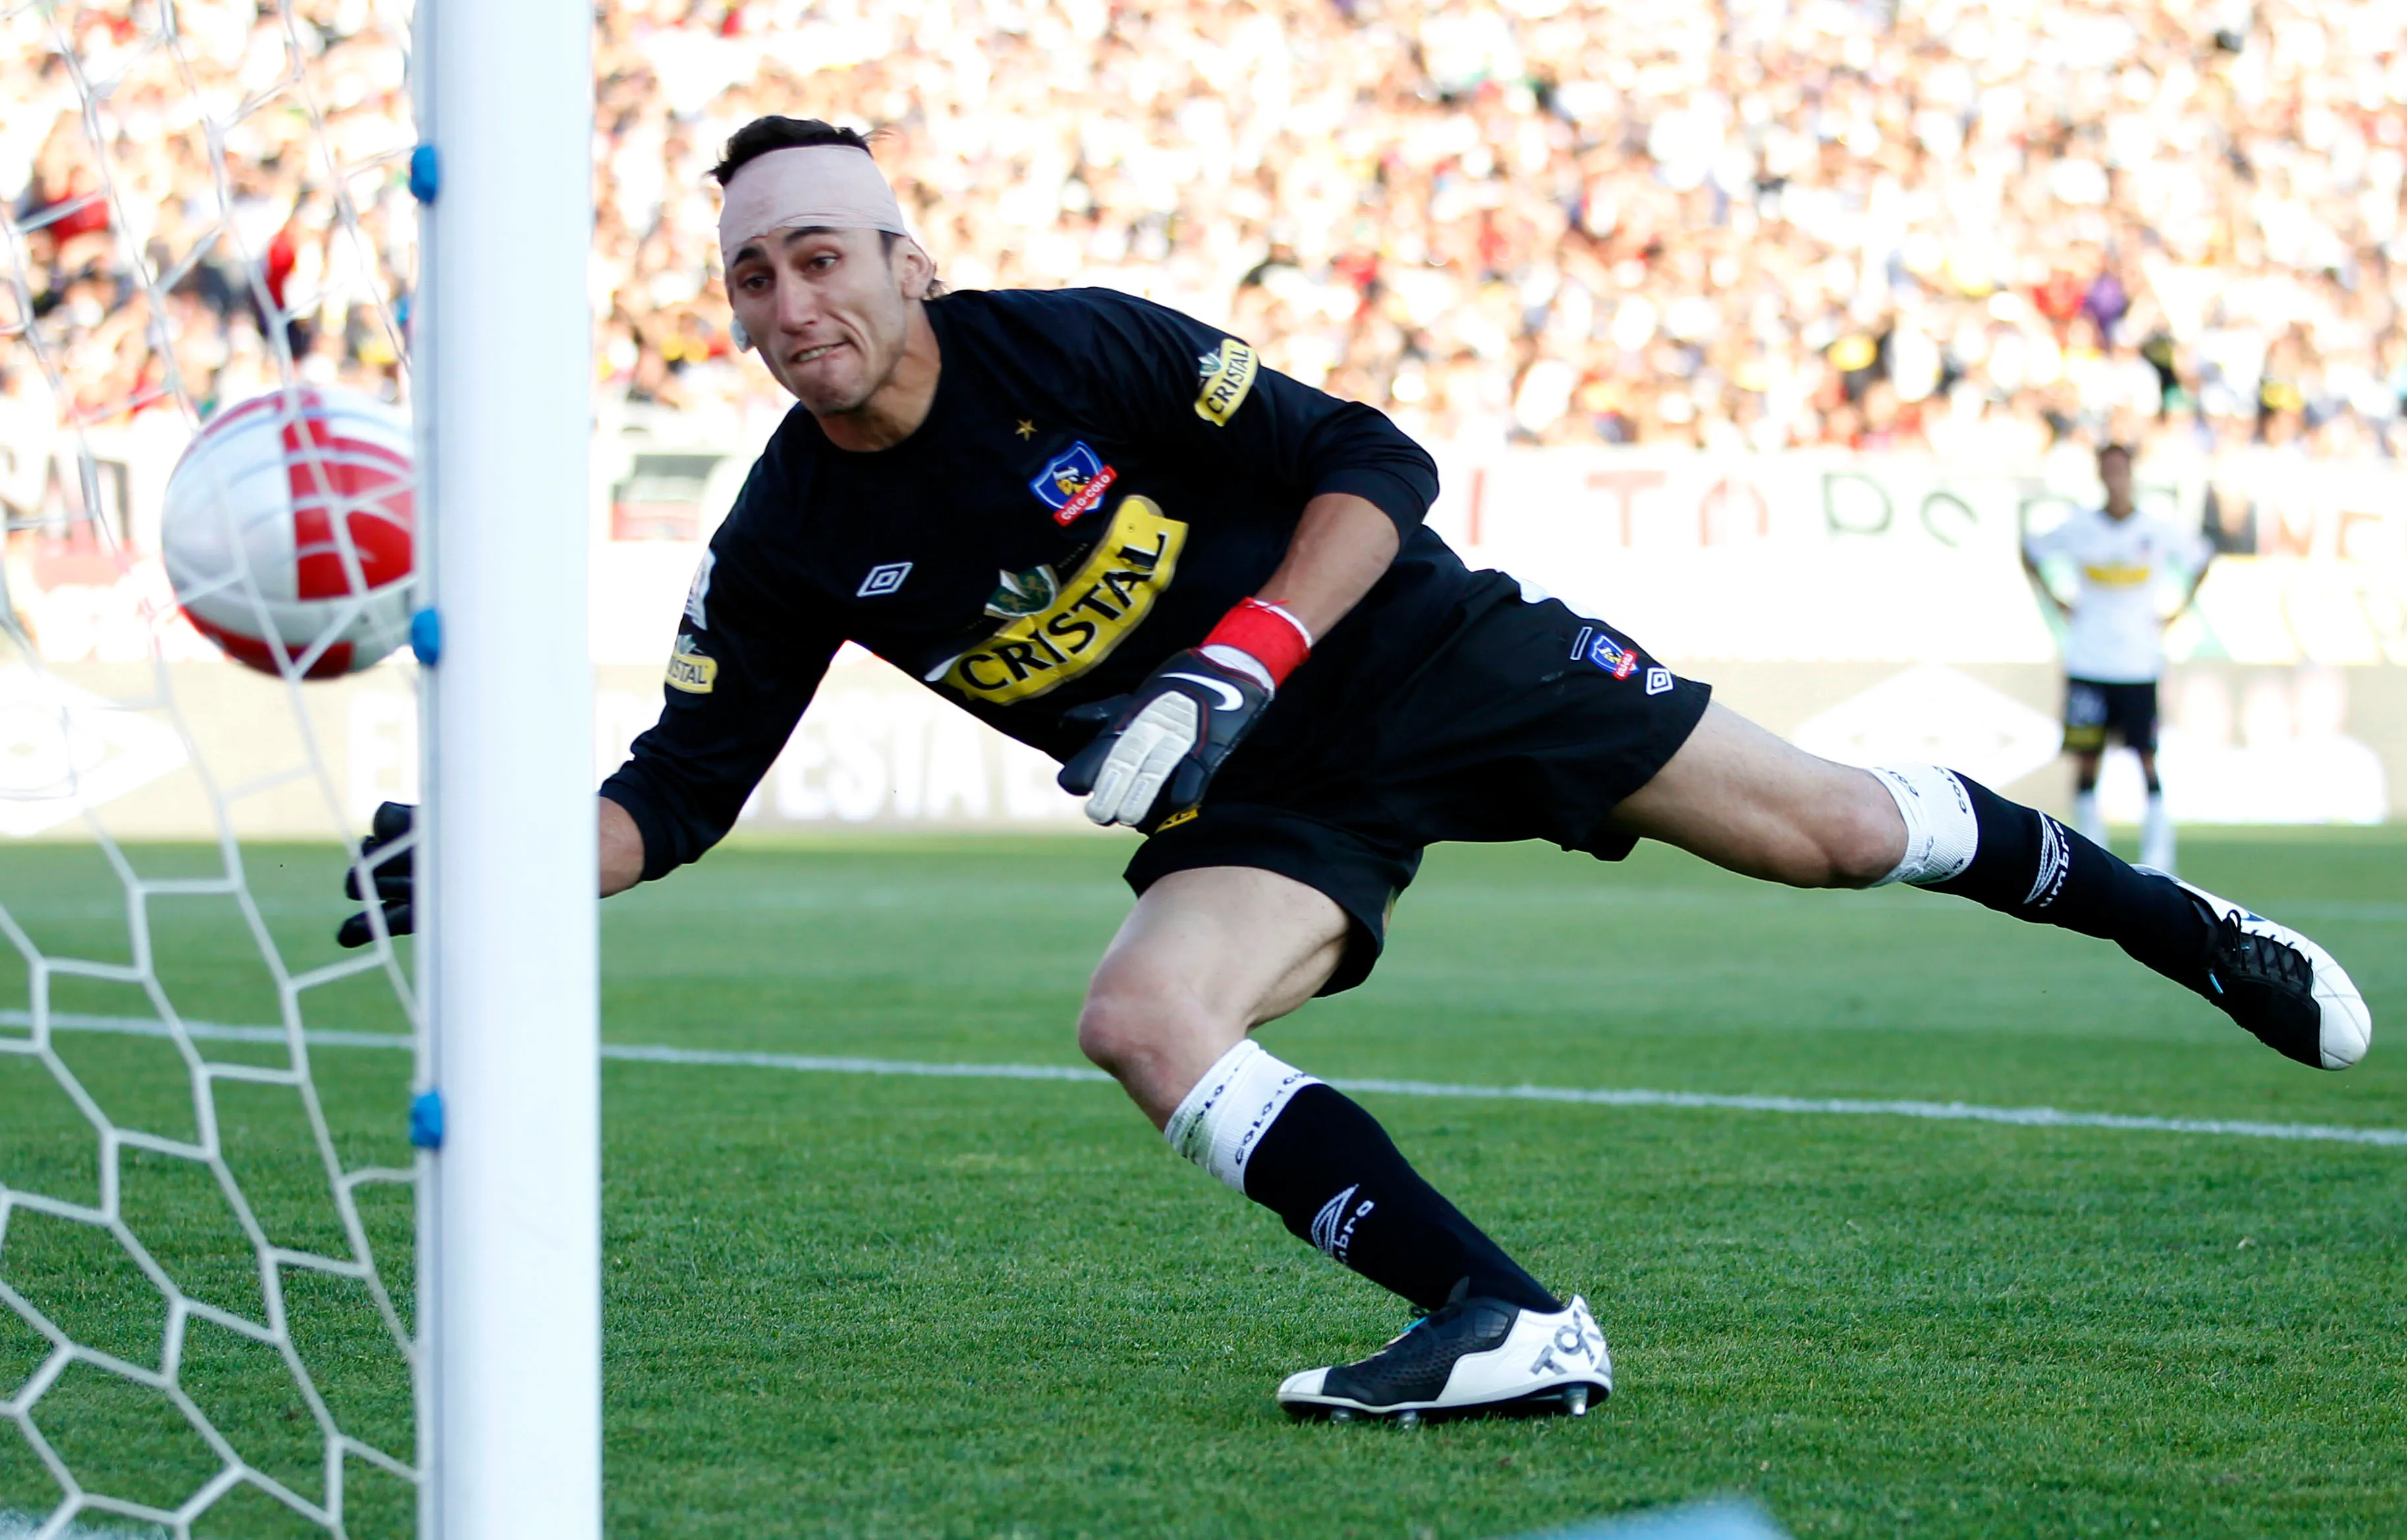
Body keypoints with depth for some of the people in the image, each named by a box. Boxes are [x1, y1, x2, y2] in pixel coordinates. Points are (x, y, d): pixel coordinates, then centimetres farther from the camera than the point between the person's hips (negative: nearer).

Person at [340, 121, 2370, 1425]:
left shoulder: (1078, 350, -17)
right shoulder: (789, 551, -7)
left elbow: (1373, 472, -14)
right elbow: (679, 791, -2)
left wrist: (1232, 667, -27)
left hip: (1408, 648, -3)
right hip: (1257, 810, 3)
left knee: (1829, 831, -2)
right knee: (1141, 1023, -26)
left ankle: (2177, 923, 23)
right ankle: (1506, 1323, -24)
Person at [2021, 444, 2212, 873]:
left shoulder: (2159, 531, 0)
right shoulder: (2079, 528, 1)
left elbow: (2202, 557, 16)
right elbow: (2030, 552, 16)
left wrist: (2177, 612, 8)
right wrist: (2056, 603, 7)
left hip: (2140, 662, -1)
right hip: (2087, 659, 1)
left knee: (2147, 758, -5)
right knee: (2086, 758, 0)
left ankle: (2157, 854, -1)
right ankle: (2091, 851, 8)